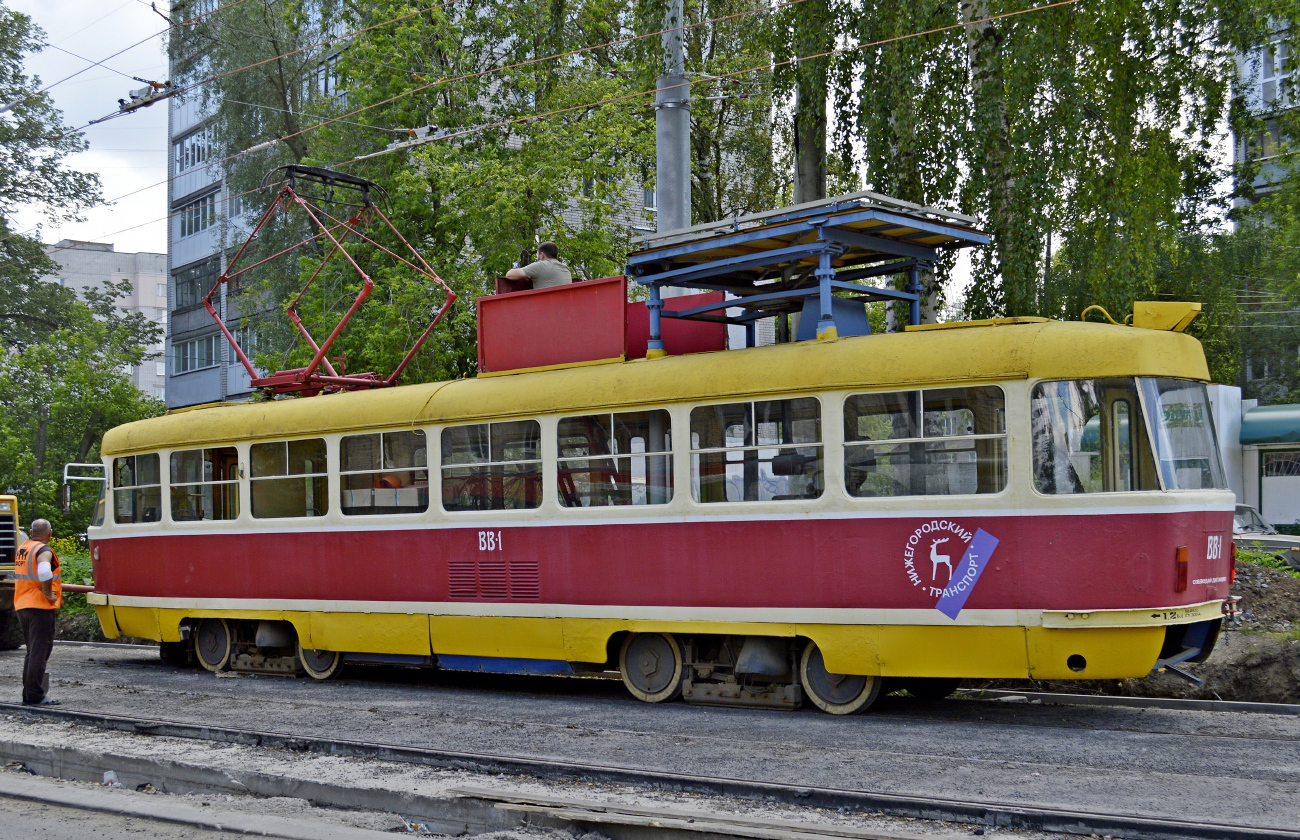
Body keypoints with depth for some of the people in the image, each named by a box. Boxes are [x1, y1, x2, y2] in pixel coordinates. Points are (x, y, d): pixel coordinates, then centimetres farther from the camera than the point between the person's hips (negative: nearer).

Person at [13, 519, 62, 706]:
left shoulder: (22, 548, 13)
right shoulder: (44, 551, -13)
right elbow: (44, 572, -32)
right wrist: (48, 594, -18)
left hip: (21, 605, 8)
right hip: (40, 606, -8)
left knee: (32, 651, 17)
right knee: (40, 651, -4)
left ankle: (28, 694, 19)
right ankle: (35, 696, -5)